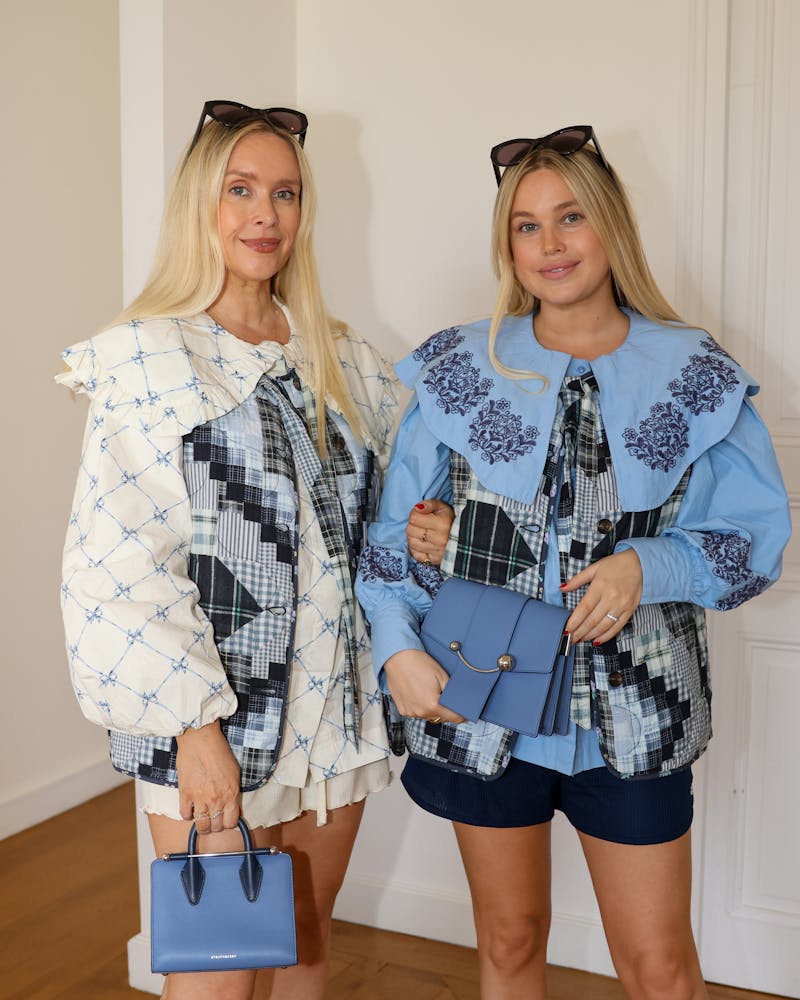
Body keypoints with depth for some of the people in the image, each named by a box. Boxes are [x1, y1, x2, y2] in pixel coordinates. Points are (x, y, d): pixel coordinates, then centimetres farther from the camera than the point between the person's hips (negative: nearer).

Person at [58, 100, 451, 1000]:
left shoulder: (342, 361, 10)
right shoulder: (145, 359, -7)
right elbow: (122, 563, -13)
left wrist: (420, 537, -1)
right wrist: (195, 724, -17)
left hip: (336, 711, 5)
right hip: (213, 726, -5)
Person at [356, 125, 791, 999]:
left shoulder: (695, 376, -2)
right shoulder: (457, 369, 0)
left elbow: (752, 537, 0)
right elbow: (393, 529, 3)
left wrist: (646, 567, -17)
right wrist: (398, 647, -11)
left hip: (634, 713, 0)